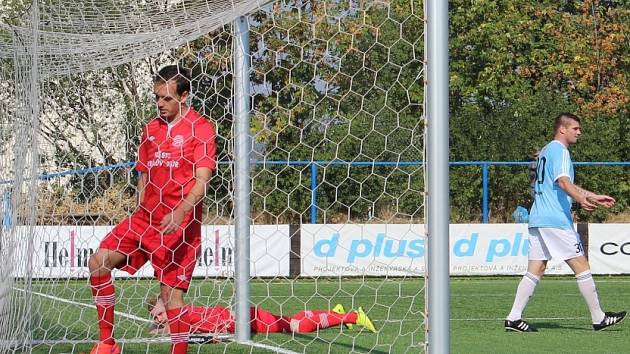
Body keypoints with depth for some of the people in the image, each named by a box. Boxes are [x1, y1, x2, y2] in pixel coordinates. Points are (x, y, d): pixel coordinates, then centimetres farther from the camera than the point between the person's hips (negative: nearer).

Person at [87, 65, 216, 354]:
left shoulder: (200, 128, -6)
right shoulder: (150, 129, 14)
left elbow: (202, 180, -15)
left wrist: (180, 212, -30)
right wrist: (141, 217, 16)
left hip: (180, 224, -7)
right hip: (146, 219, 7)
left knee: (171, 293, -11)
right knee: (98, 262, -4)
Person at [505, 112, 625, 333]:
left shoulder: (545, 151, 23)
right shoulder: (560, 151, -8)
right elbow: (563, 182, -25)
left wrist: (595, 197, 35)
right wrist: (583, 200, -39)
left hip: (537, 219, 9)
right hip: (556, 221, -9)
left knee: (535, 270, 6)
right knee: (581, 266, -2)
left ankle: (514, 318, -2)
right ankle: (598, 318, 2)